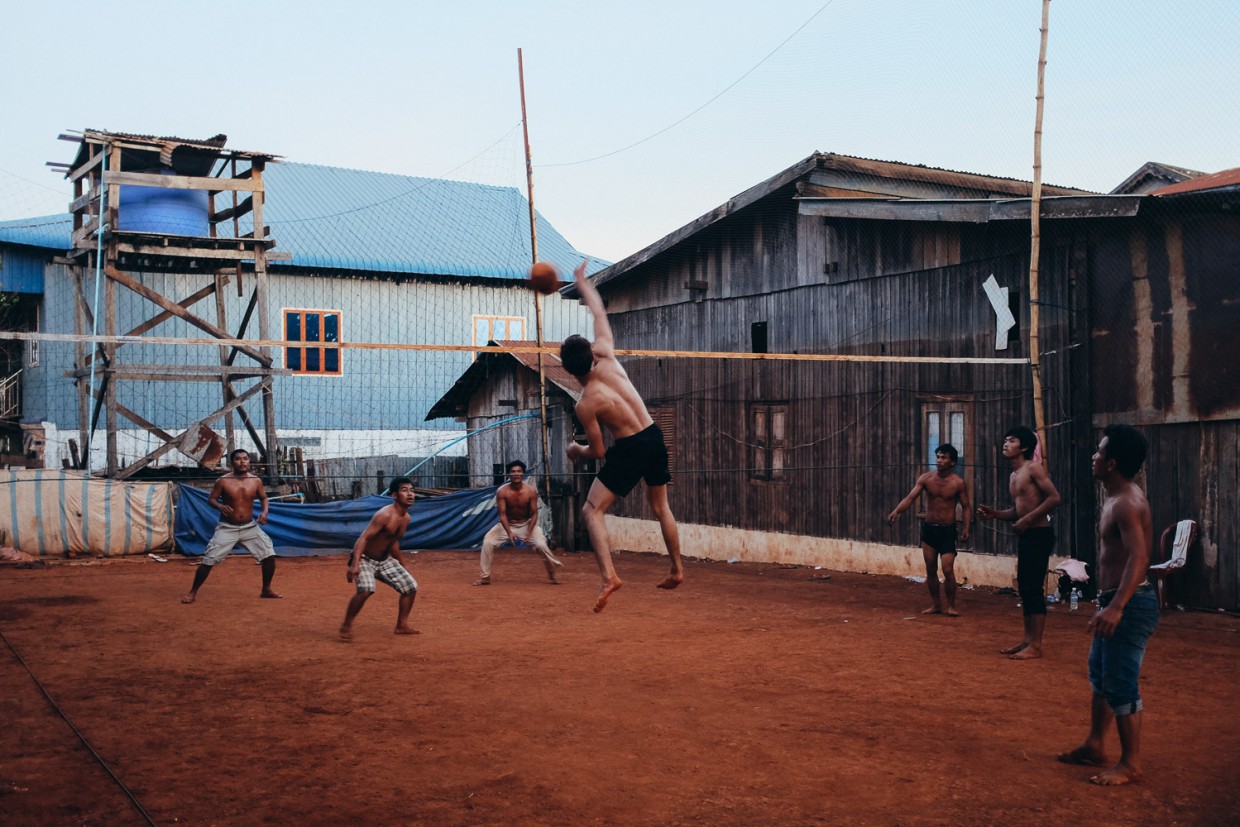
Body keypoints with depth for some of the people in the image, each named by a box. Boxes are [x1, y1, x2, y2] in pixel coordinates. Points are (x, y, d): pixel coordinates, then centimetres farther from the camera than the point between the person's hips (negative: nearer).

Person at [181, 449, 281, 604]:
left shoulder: (256, 481, -3)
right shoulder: (223, 481, -10)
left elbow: (263, 498, 11)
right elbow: (211, 499, -4)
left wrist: (265, 511, -9)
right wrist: (220, 506, -26)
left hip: (250, 527, 3)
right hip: (227, 528, -3)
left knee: (269, 555, -4)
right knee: (208, 560, -8)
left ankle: (266, 590, 14)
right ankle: (193, 592, 9)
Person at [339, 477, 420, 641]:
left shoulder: (406, 518, 1)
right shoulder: (385, 515, -25)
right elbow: (363, 538, -30)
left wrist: (402, 565, 27)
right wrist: (355, 564, -42)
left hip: (385, 561, 8)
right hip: (365, 559, -8)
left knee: (410, 586, 4)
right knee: (366, 589, -32)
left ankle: (402, 625, 19)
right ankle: (346, 626, -12)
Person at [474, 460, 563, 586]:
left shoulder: (531, 491, -19)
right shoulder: (502, 492, -21)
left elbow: (534, 513, -14)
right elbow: (502, 514, -19)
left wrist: (528, 533, -24)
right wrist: (509, 532, -32)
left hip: (527, 524, -1)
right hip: (507, 524, 1)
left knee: (541, 544, -20)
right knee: (488, 542, -18)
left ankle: (552, 574, 3)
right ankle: (485, 577, -4)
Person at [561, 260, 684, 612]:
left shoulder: (586, 404, -16)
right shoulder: (607, 358, -5)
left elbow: (598, 451, -9)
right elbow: (599, 313, 9)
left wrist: (576, 450, 13)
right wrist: (581, 280, 21)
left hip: (630, 449, -7)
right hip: (654, 437, 7)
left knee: (592, 511, -4)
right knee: (660, 506, 25)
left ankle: (608, 575, -22)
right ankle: (677, 569, 33)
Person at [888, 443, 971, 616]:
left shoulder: (958, 482, -9)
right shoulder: (926, 478, -3)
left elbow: (966, 506, -2)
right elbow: (910, 498, -11)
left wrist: (966, 527, -16)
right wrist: (896, 511, -28)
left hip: (948, 530, -3)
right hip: (929, 528, 3)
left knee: (948, 570, -10)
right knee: (931, 570, 9)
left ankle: (951, 606, 5)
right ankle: (935, 605, 22)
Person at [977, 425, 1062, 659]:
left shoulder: (1033, 468, -10)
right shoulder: (1013, 477, 16)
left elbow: (1054, 498, -17)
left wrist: (1028, 519, -20)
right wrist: (995, 513, 5)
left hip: (1039, 534, -9)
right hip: (1025, 536, 9)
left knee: (1034, 589, -8)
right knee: (1024, 588, 11)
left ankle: (1035, 646, -5)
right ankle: (1028, 640, 18)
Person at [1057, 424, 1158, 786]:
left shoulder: (1126, 503, -19)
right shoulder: (1119, 499, 13)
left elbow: (1139, 557, -30)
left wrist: (1116, 607, -38)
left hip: (1130, 604, -11)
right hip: (1115, 602, 11)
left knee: (1122, 685, -4)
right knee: (1100, 675, 20)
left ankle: (1130, 765, 6)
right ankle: (1094, 746, 32)